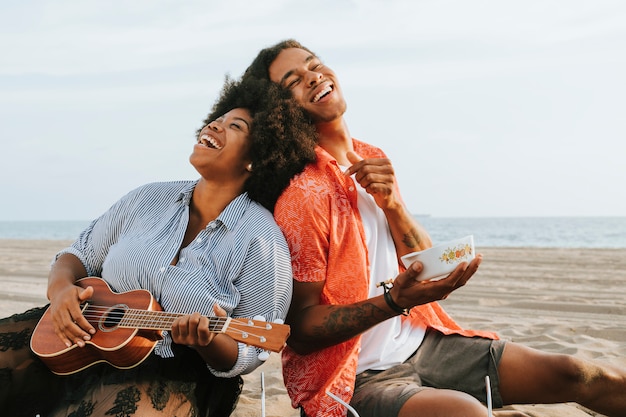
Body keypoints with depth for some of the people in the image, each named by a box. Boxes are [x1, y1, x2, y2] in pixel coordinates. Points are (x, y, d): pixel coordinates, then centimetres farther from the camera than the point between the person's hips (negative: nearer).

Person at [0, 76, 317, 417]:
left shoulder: (262, 242, -11)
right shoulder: (148, 198, 5)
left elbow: (250, 355, -9)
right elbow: (80, 255, 12)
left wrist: (208, 340, -29)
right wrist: (61, 288, -10)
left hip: (171, 375, -5)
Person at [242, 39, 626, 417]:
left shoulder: (373, 160, 7)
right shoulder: (302, 193, -15)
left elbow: (432, 276, 6)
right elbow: (300, 329, -15)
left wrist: (392, 204, -11)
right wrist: (395, 299, -28)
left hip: (421, 342, 6)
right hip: (355, 376, -6)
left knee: (584, 377, 3)